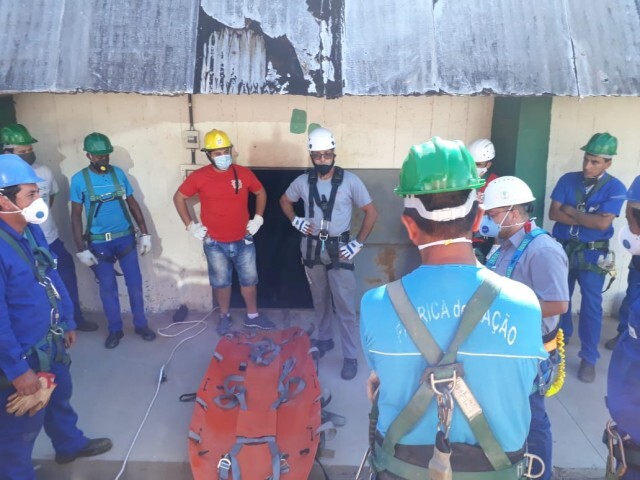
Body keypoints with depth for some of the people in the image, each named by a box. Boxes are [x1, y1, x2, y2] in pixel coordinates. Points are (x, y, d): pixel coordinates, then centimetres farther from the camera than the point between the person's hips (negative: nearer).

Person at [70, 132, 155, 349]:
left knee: (135, 283, 7)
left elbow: (133, 204, 6)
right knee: (107, 287, 9)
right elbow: (76, 215, -4)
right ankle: (115, 329, 24)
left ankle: (141, 324, 24)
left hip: (125, 238, 2)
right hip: (98, 242, -2)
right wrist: (81, 249, -8)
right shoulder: (79, 179, -8)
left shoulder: (119, 173, -1)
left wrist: (145, 234, 3)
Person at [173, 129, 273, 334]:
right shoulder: (199, 176, -10)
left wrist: (258, 218, 3)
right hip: (215, 244, -1)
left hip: (243, 241, 2)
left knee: (249, 279, 13)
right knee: (221, 282, 13)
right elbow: (178, 198, 2)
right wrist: (190, 225, -2)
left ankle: (252, 316, 31)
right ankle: (225, 316, 34)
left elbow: (261, 193, 11)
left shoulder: (243, 173, -6)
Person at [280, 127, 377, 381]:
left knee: (344, 305, -2)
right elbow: (284, 200, 18)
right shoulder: (303, 181, -1)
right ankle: (324, 339, 37)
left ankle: (351, 356, 8)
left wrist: (358, 243, -11)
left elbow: (371, 213, -7)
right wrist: (295, 221, 2)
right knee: (319, 299, 18)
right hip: (312, 249, 4)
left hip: (339, 250, -3)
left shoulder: (349, 180, -11)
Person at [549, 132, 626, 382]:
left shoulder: (615, 188, -9)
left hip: (592, 254, -3)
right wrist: (586, 219, -17)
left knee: (591, 306, 2)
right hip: (562, 248, 3)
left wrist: (570, 211, -12)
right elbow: (553, 213, -9)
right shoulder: (568, 180, -1)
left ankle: (588, 358, 14)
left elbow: (603, 223, -20)